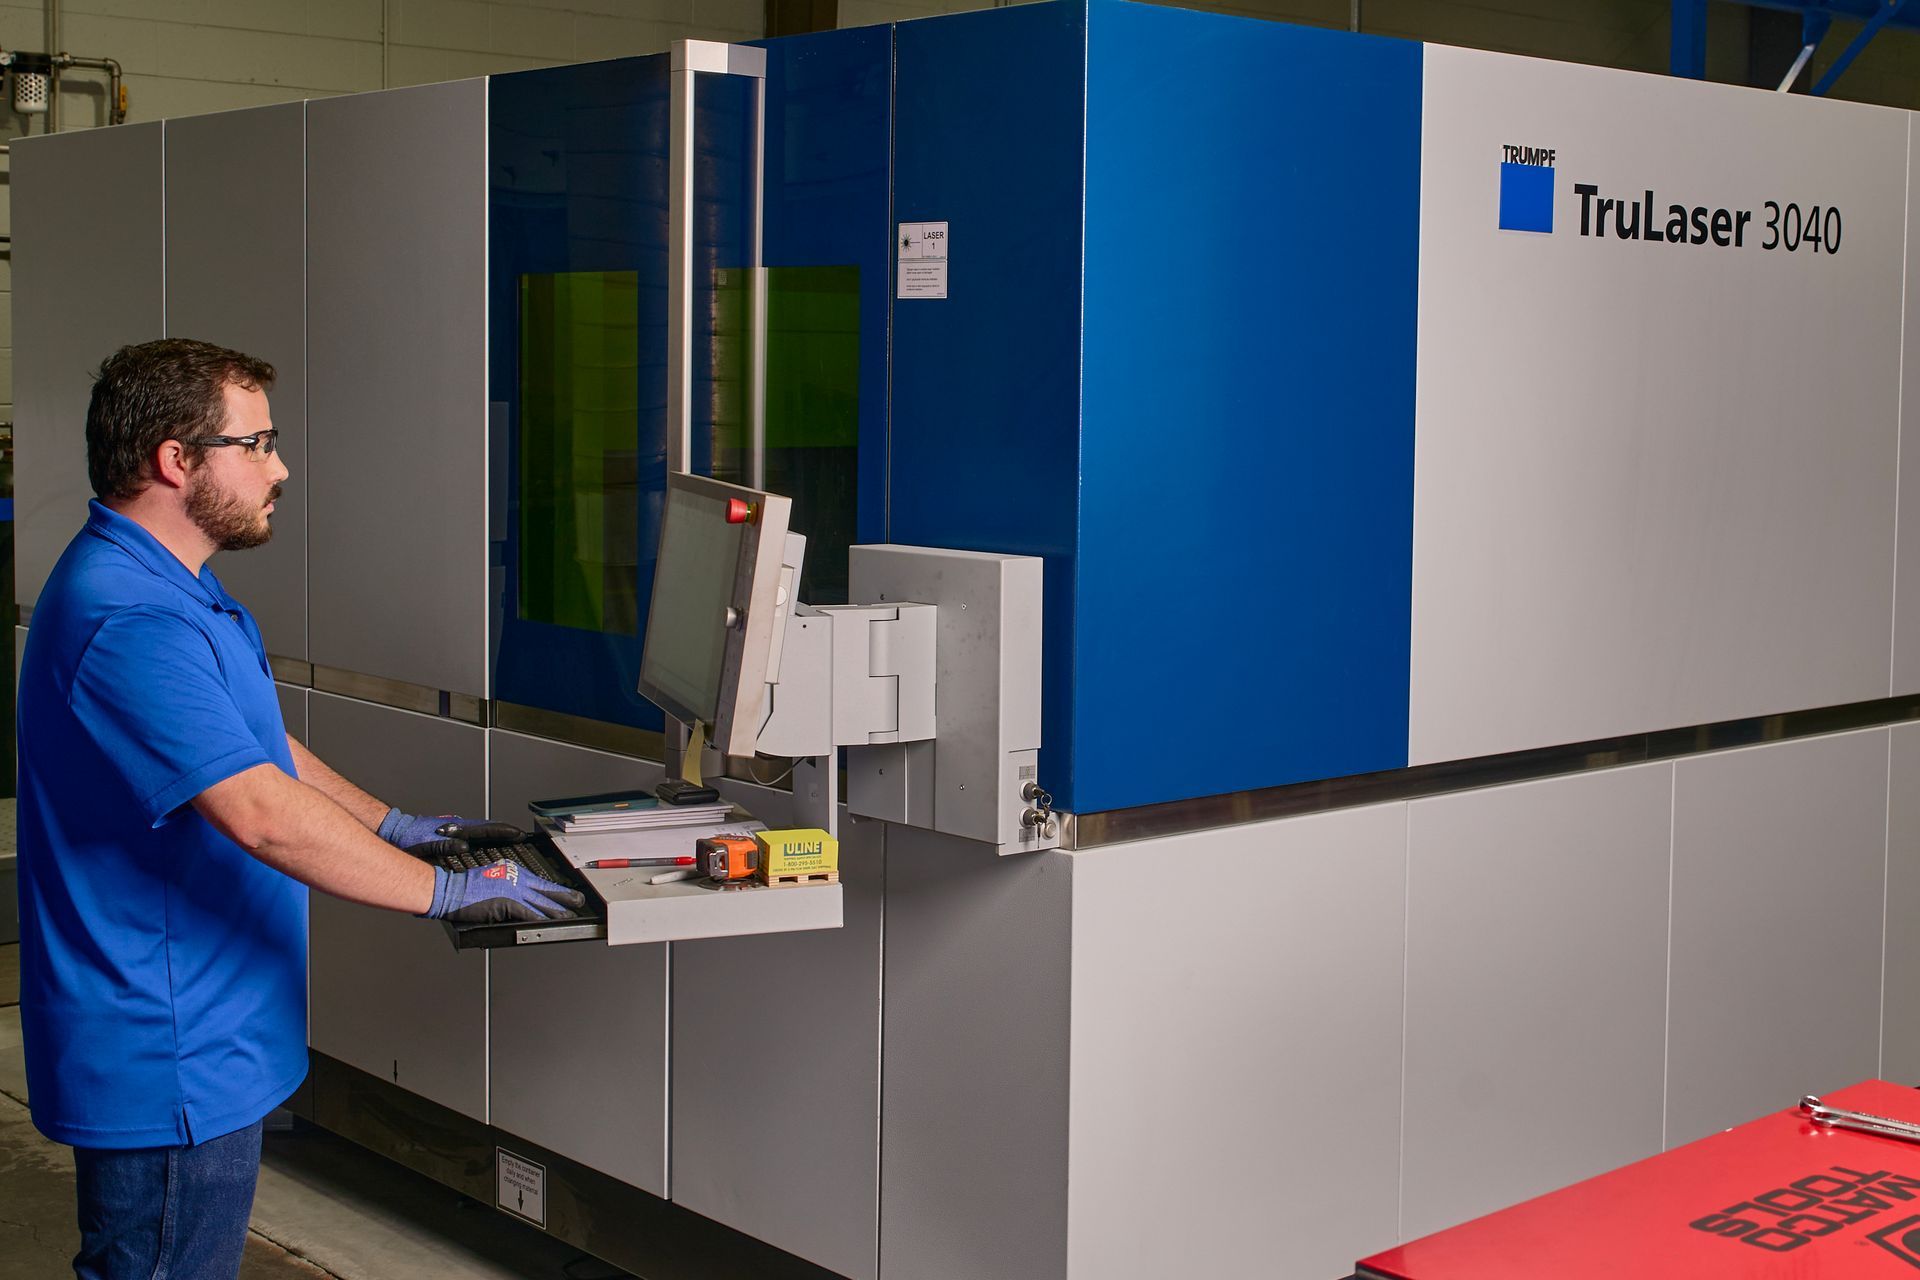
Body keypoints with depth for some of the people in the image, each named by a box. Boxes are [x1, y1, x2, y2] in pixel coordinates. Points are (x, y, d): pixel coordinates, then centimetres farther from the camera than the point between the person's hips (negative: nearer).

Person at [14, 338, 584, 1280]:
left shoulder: (172, 592, 12)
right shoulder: (126, 622, -26)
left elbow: (259, 744, 23)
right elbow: (261, 813, -31)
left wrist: (393, 825, 17)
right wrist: (446, 891, -24)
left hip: (194, 1045, 11)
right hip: (166, 1059, -11)